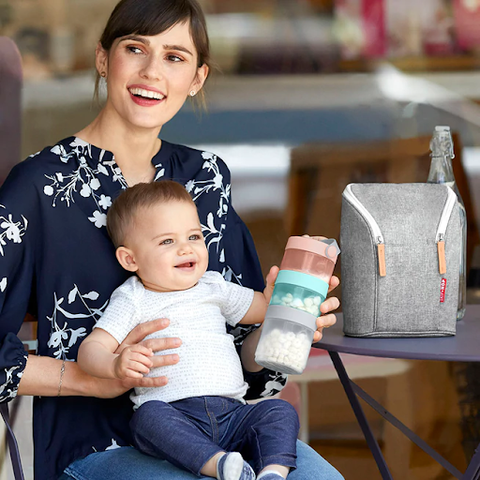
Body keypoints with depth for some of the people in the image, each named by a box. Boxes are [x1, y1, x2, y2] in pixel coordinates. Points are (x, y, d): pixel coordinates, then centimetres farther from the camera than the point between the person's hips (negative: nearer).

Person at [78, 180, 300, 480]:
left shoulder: (213, 288, 22)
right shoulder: (132, 301, 9)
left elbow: (265, 308, 33)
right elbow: (91, 349, -1)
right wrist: (116, 365, -24)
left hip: (231, 413, 4)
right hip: (174, 414, -4)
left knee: (280, 411, -18)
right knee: (150, 416, -35)